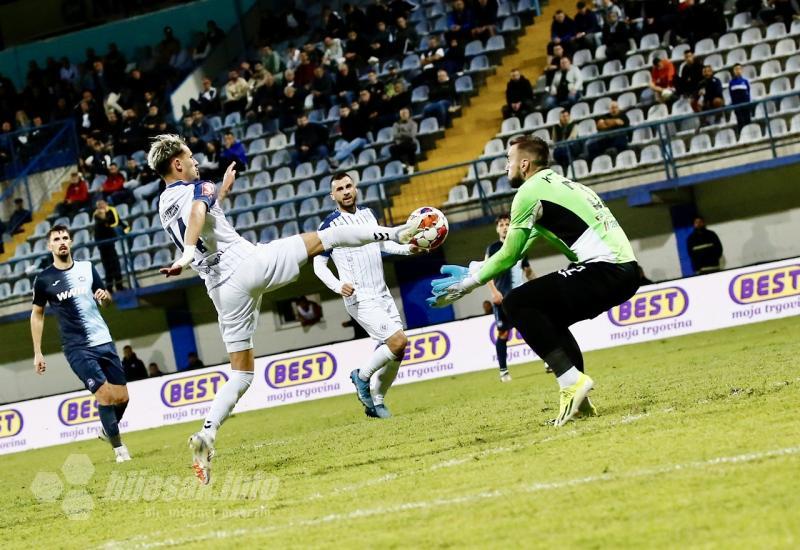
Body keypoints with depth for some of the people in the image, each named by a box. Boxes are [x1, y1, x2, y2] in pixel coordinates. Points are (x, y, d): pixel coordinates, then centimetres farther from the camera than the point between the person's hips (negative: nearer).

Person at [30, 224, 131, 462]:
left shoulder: (87, 268, 6)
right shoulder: (44, 279, -3)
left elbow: (106, 299, 20)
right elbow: (37, 314, 8)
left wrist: (105, 296, -6)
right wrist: (37, 353, 5)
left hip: (104, 342, 4)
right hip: (77, 348, -4)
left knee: (122, 397, 3)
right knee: (105, 394, -15)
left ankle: (108, 430, 31)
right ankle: (118, 447, -2)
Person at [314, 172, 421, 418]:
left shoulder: (367, 213, 10)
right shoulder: (330, 225, -9)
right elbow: (319, 265, -5)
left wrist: (407, 248, 8)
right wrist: (338, 286, -22)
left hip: (382, 294, 7)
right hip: (361, 299, -7)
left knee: (394, 353, 5)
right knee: (398, 341, -20)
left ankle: (375, 402, 22)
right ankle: (362, 376, 3)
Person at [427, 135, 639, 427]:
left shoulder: (530, 191, -2)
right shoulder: (557, 184, 26)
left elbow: (508, 256, -1)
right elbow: (518, 251, 31)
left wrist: (466, 284, 11)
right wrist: (471, 270, 33)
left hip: (605, 270, -9)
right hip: (624, 271, 9)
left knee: (516, 304, -9)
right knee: (545, 317, 23)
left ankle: (572, 381, -17)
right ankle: (577, 398, 12)